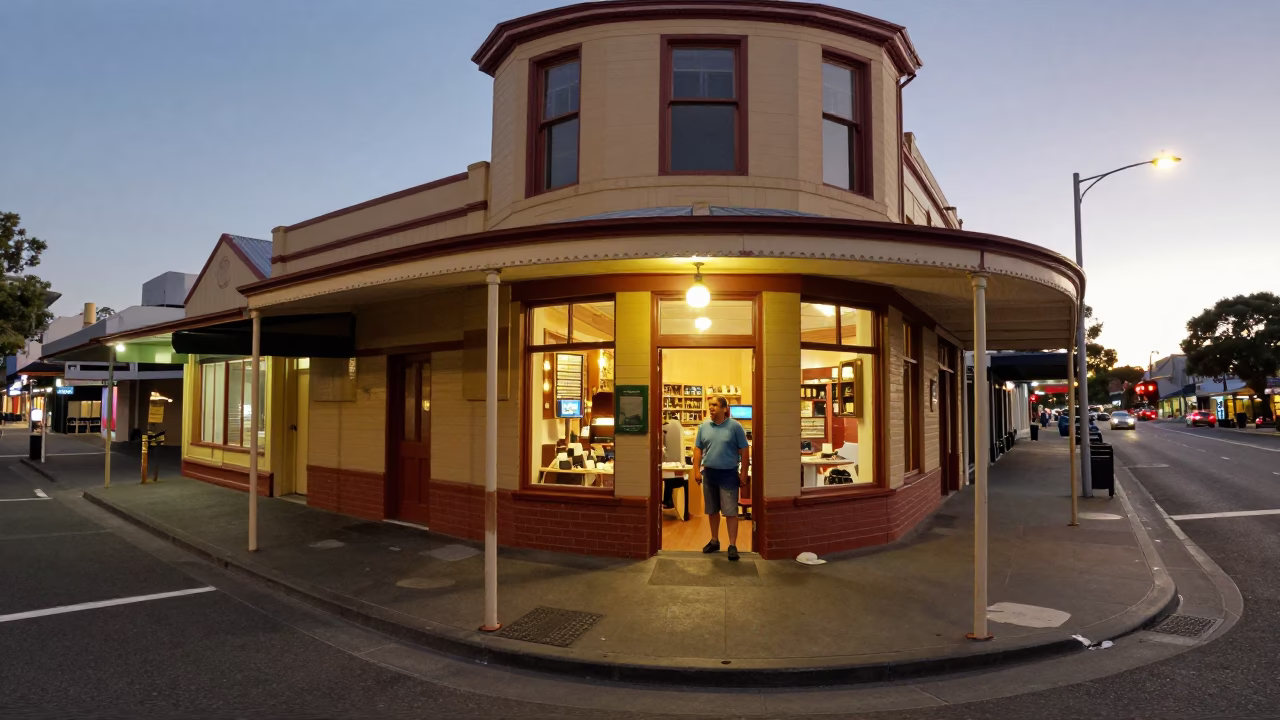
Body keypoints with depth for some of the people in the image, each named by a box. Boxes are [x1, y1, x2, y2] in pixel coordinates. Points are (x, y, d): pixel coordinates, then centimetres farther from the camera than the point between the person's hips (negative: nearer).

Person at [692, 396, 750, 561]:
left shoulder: (735, 426, -7)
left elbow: (744, 451, -4)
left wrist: (743, 473, -6)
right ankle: (714, 541, 26)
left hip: (729, 474, -4)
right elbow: (698, 449, 8)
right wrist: (697, 470, 0)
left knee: (730, 512, -3)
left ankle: (732, 546, 3)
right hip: (709, 473, 4)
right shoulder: (703, 427, 4)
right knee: (712, 511, 13)